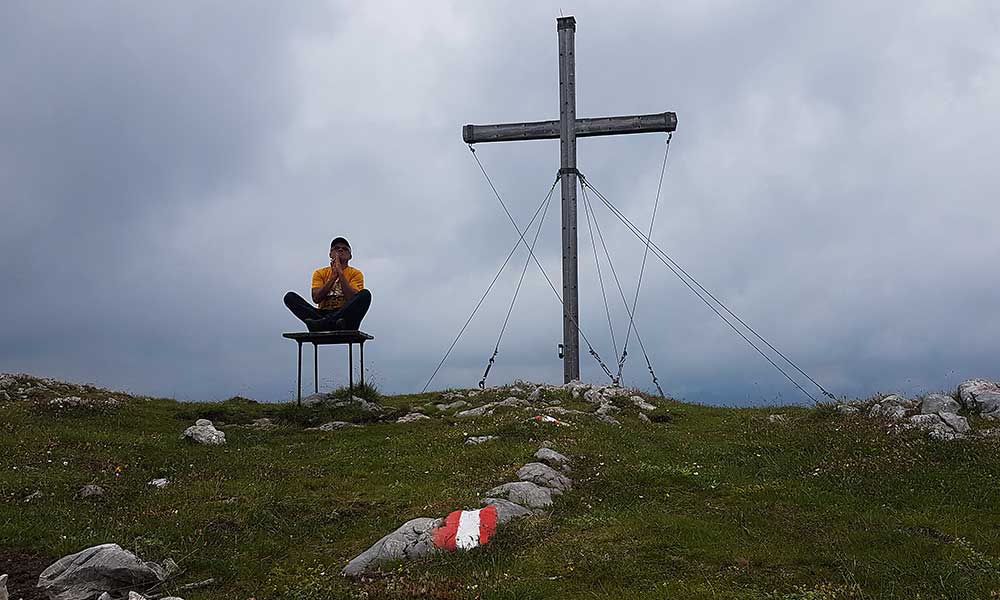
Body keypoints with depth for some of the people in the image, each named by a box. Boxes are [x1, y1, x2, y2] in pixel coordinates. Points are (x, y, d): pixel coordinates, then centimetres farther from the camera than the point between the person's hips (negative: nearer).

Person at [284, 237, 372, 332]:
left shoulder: (355, 274, 11)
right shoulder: (319, 273, 16)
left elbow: (353, 299, -7)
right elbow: (316, 298, -1)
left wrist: (340, 273, -7)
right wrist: (333, 276, -5)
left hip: (345, 316, -1)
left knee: (365, 294, -29)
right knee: (290, 297, -16)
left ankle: (324, 323, -39)